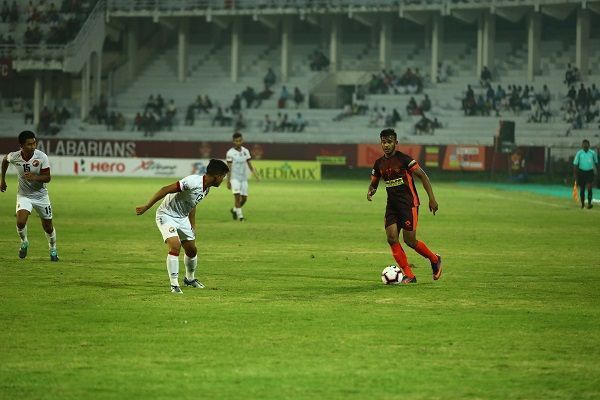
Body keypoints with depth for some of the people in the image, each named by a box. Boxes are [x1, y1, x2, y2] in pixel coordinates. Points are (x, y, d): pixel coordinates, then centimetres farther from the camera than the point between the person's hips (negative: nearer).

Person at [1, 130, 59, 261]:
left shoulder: (42, 157, -21)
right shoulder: (14, 157, -16)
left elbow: (47, 177, -17)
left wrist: (34, 177, -36)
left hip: (40, 195, 0)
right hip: (24, 195, 0)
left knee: (48, 227, 8)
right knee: (21, 222, -22)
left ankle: (53, 249, 36)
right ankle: (24, 242, 9)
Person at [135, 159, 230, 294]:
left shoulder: (206, 188, 1)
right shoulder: (192, 182, -30)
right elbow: (165, 190, -29)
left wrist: (193, 226, 19)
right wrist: (146, 207, -28)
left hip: (182, 218, 9)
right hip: (167, 215, -9)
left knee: (192, 250, 15)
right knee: (175, 246, -24)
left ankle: (190, 279, 40)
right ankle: (174, 285, -18)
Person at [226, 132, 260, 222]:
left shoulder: (246, 151, 5)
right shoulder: (230, 153, -8)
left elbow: (249, 164, 9)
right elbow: (228, 168, -6)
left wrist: (255, 174, -5)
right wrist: (228, 181, -9)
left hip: (244, 178, 5)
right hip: (234, 178, -5)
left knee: (244, 198, 4)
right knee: (237, 196, -18)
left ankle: (234, 210, 28)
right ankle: (239, 215, -12)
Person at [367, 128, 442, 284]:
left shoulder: (404, 159, -12)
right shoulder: (379, 163, 6)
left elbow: (422, 176, -10)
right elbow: (374, 183, 18)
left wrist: (432, 198, -14)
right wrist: (370, 191, -7)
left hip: (409, 203, -6)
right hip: (392, 205, 6)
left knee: (409, 240, -7)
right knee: (392, 238, -8)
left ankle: (435, 260, 20)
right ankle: (409, 275, 0)